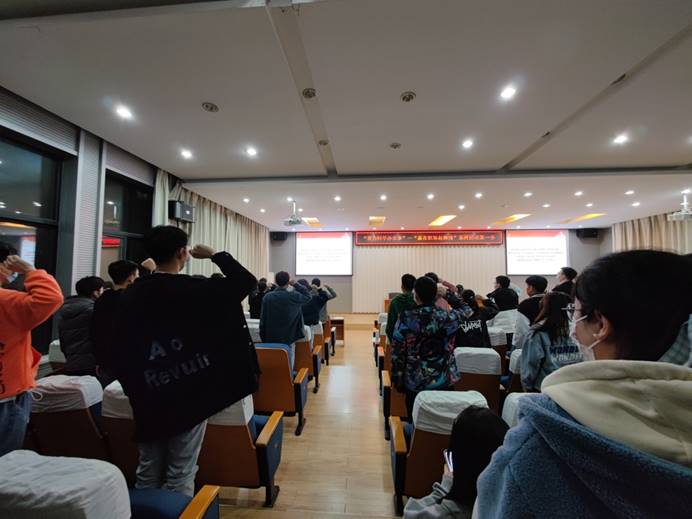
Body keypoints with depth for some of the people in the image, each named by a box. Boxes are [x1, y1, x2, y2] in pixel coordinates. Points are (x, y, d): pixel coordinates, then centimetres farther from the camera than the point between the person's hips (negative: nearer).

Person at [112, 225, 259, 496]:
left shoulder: (130, 294, -1)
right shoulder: (195, 289, -17)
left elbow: (120, 347, 4)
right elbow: (247, 281, -16)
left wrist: (133, 388, 16)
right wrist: (215, 255, -4)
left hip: (147, 396, 5)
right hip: (189, 395, -5)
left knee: (147, 471, 20)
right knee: (181, 474, 8)